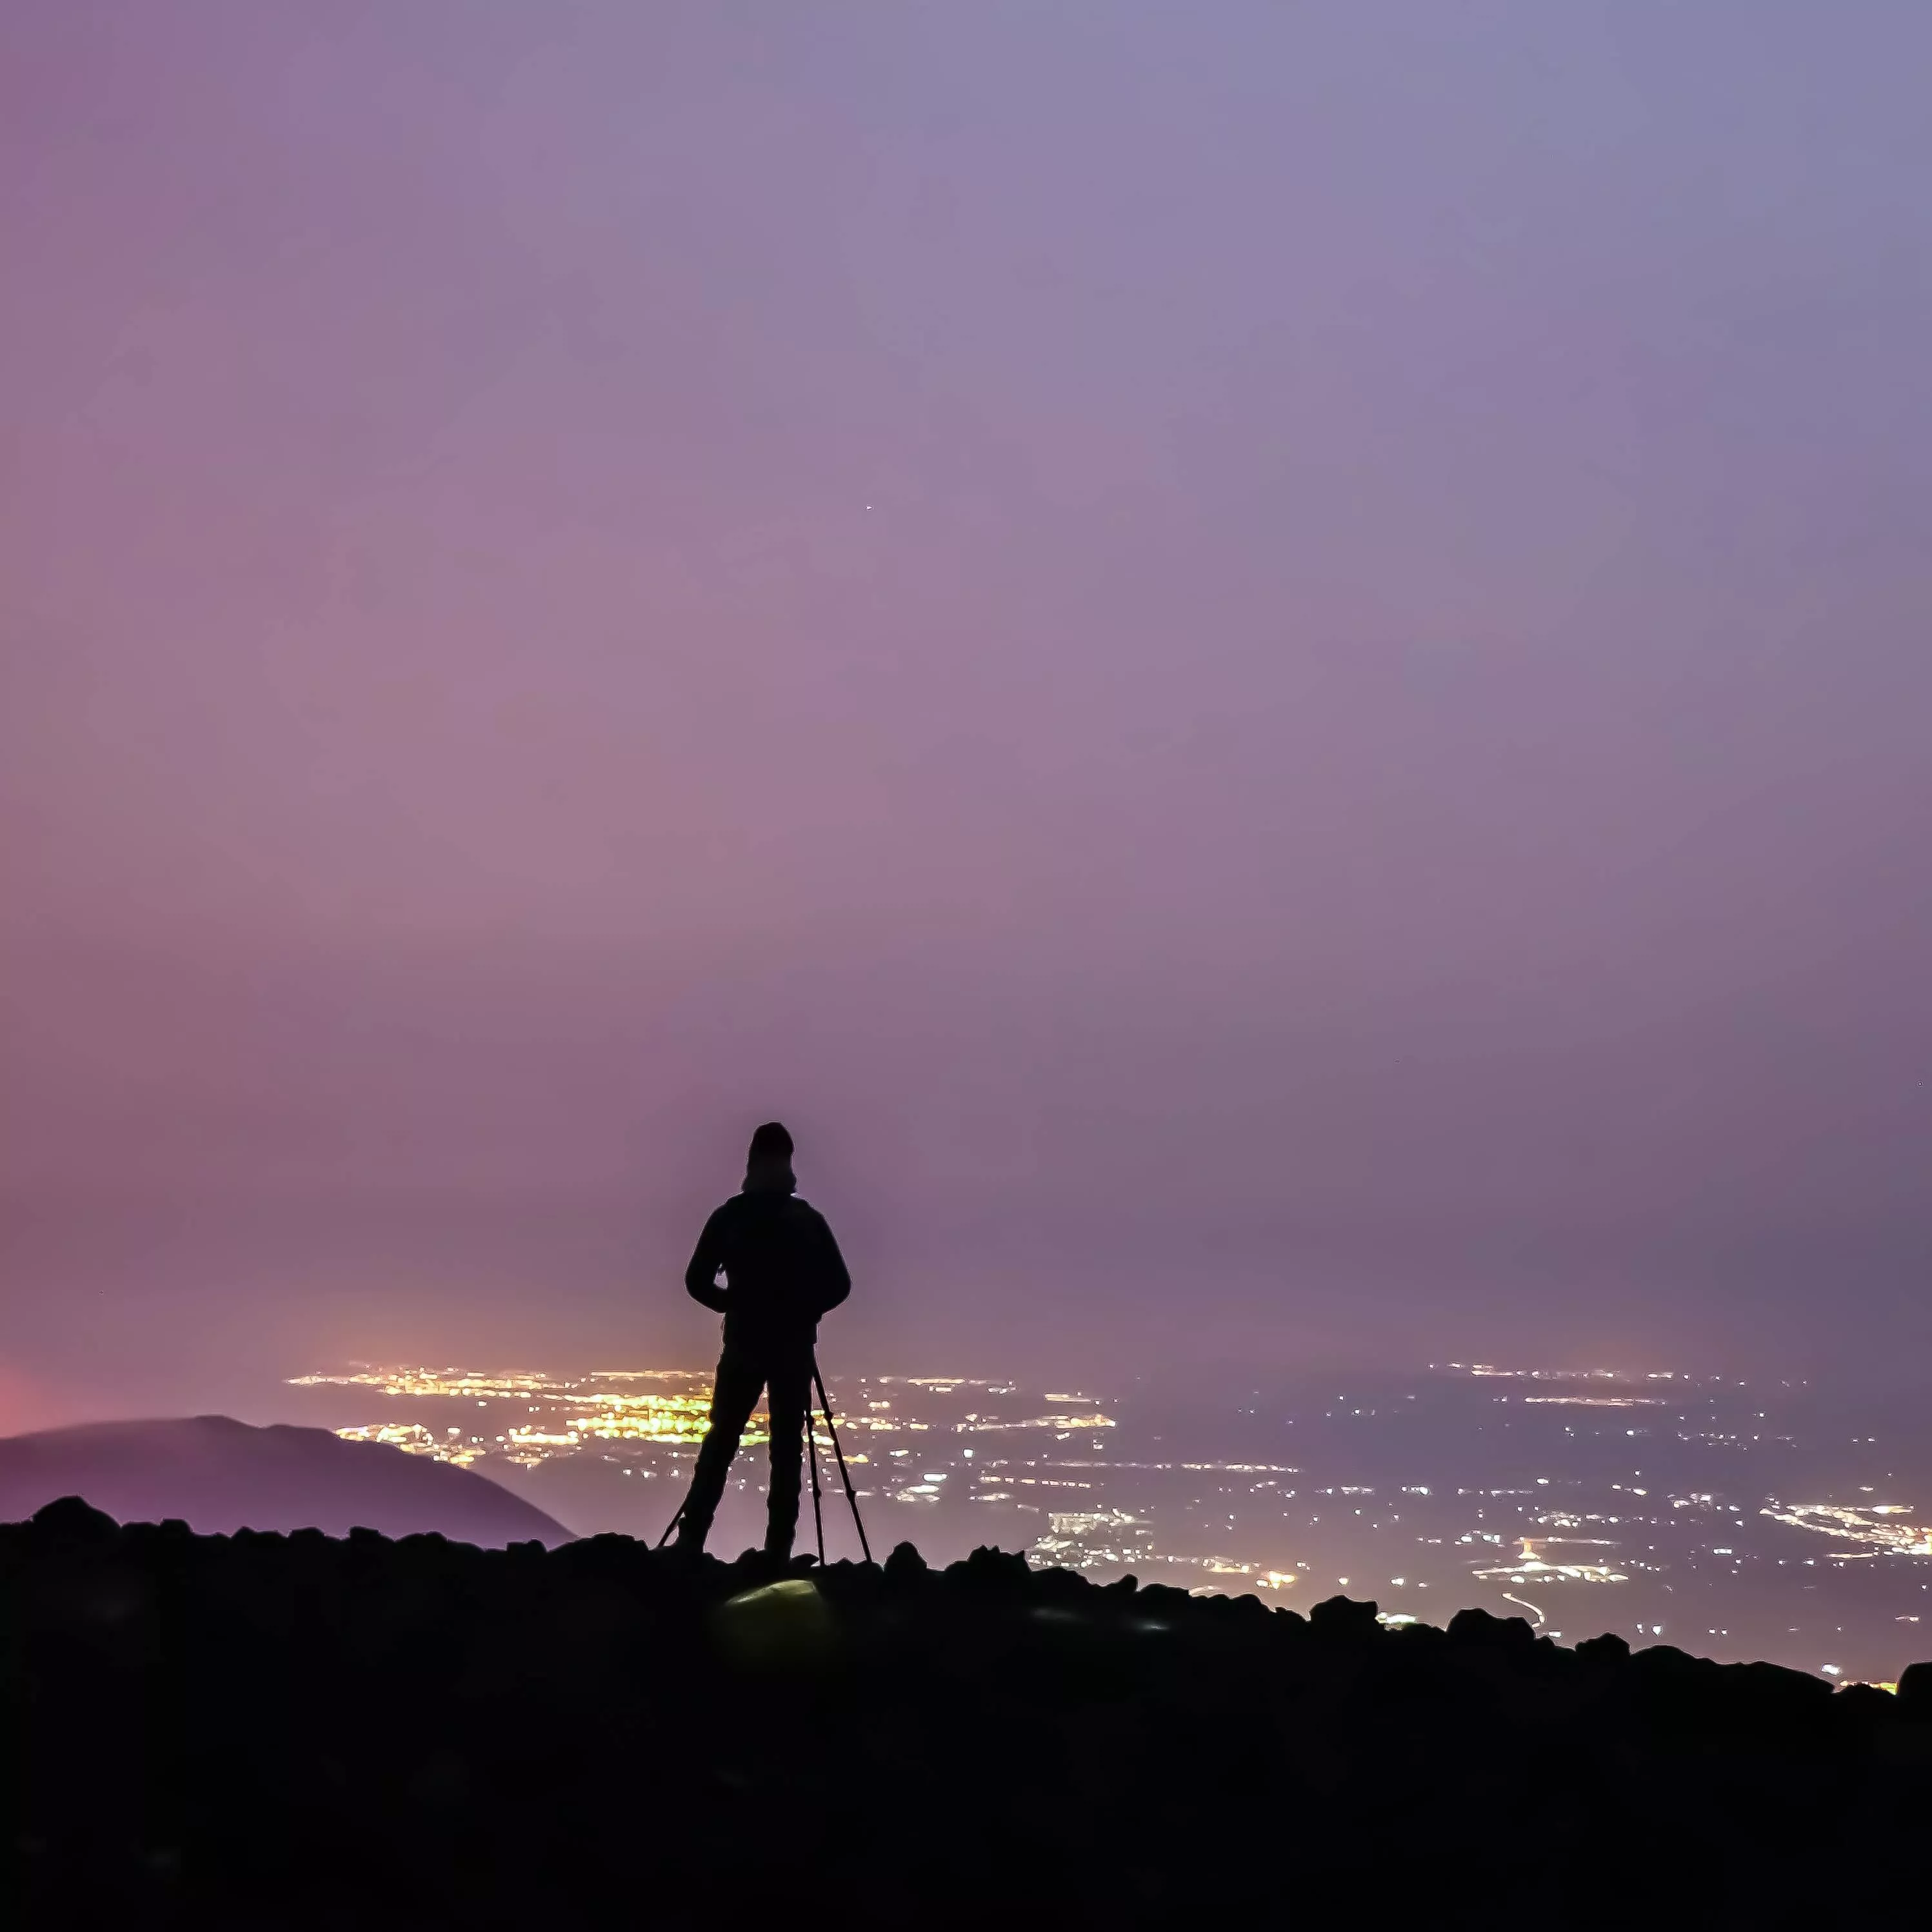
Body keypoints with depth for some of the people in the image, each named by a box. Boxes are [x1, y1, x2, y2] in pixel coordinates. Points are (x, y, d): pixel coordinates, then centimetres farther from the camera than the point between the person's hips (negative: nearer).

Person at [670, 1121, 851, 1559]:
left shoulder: (729, 1216, -1)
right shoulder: (808, 1219, 0)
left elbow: (697, 1282, -2)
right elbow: (839, 1286, -2)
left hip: (744, 1344, 0)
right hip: (794, 1348, 0)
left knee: (720, 1440, 6)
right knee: (787, 1447, 3)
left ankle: (691, 1540, -5)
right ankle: (778, 1551, -3)